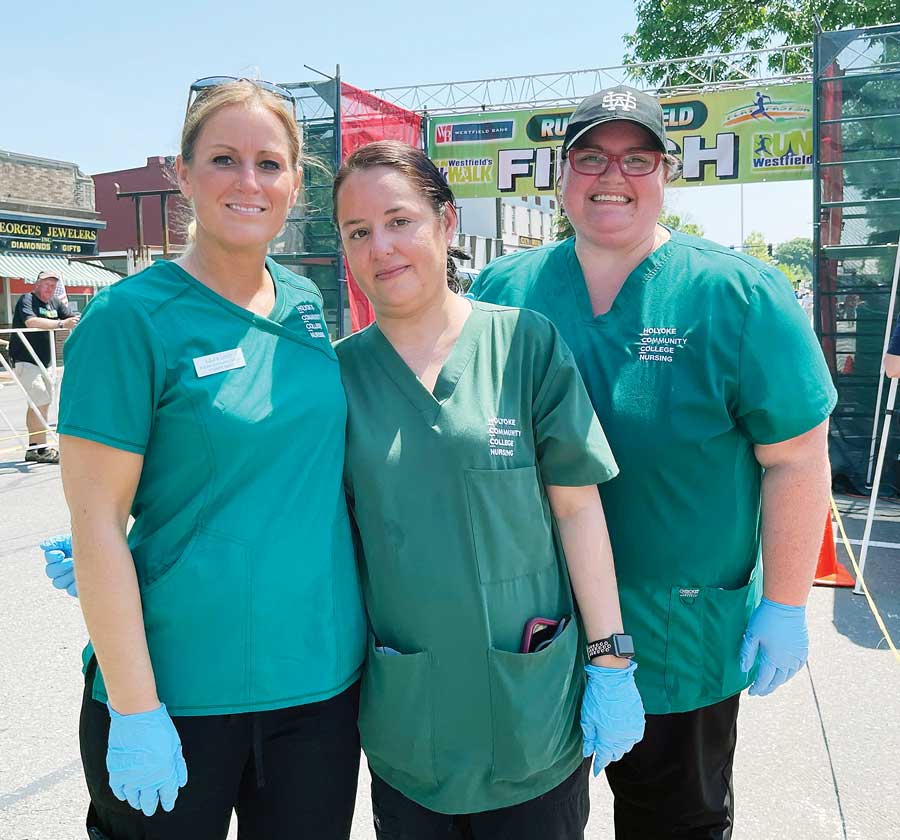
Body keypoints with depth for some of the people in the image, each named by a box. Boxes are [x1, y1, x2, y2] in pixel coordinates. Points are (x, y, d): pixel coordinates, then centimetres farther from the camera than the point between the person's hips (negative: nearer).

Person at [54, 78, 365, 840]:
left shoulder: (305, 302, 3)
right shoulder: (131, 317, -12)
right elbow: (96, 518, -13)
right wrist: (135, 710, -14)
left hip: (322, 677, 5)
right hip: (180, 694, -4)